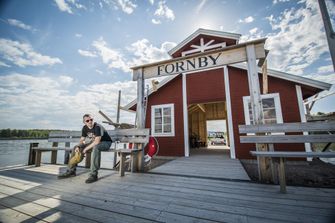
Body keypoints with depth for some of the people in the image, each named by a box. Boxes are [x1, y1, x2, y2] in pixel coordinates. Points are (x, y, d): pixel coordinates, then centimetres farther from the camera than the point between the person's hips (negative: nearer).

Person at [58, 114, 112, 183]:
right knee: (76, 147, 2)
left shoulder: (98, 127, -26)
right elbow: (82, 140, 5)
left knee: (95, 148, -41)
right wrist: (78, 147, -15)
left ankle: (94, 175, -34)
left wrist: (86, 149, -26)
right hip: (94, 143, 8)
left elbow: (97, 141, -33)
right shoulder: (85, 128, -2)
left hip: (105, 142, -8)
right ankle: (71, 171, 12)